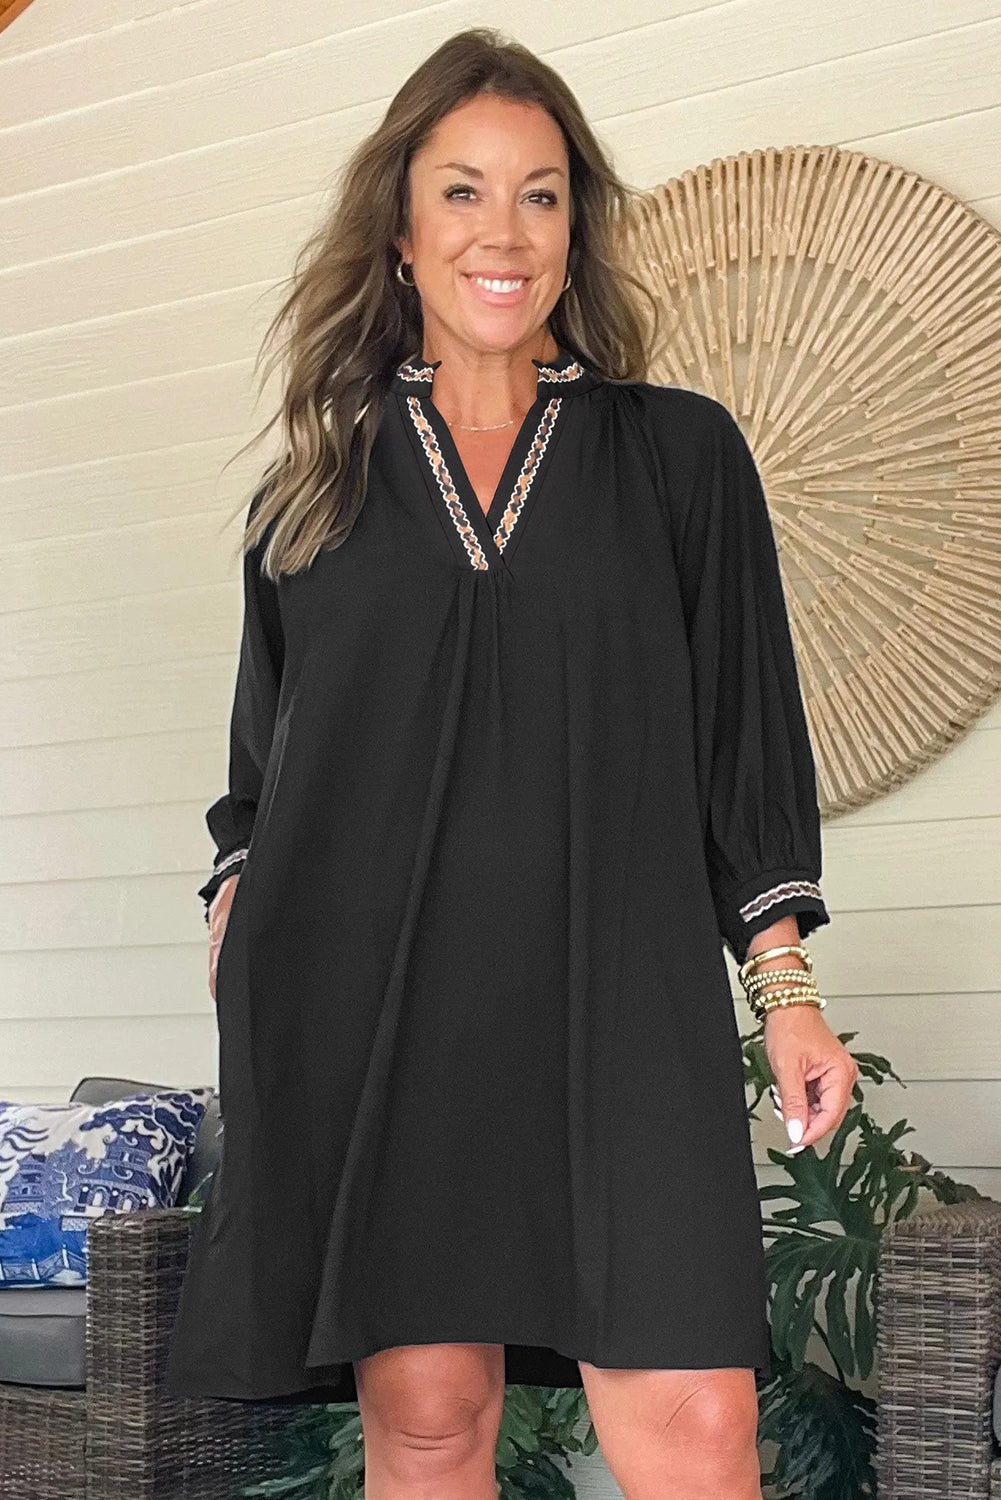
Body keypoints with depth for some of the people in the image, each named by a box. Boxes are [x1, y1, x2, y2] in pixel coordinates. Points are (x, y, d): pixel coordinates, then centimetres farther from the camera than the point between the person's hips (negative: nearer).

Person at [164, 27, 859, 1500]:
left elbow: (748, 734, 11)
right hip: (369, 1004, 1)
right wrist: (236, 937, 5)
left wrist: (788, 987, 4)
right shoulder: (323, 482, 16)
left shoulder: (679, 454, 12)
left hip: (615, 994, -1)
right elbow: (262, 770, 20)